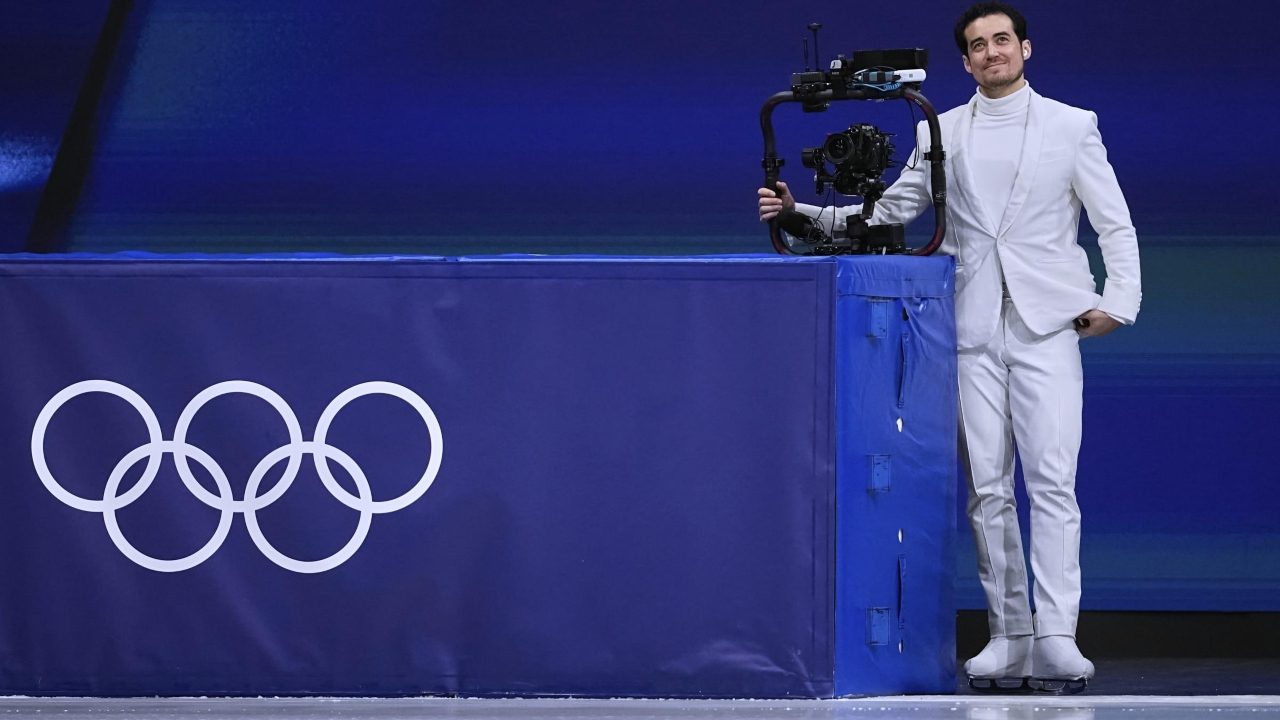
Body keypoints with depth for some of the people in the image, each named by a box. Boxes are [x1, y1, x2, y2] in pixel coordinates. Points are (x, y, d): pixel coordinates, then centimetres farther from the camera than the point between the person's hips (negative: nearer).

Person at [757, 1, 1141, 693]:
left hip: (1048, 325, -3)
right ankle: (1008, 638, 6)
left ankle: (1056, 640, -17)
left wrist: (1117, 299, -6)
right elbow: (892, 209, 14)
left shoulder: (1071, 125, 8)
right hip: (973, 330, 3)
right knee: (987, 487, 1)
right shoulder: (942, 132, 14)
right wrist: (800, 210, 4)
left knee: (1052, 481, -13)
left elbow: (1116, 224, 8)